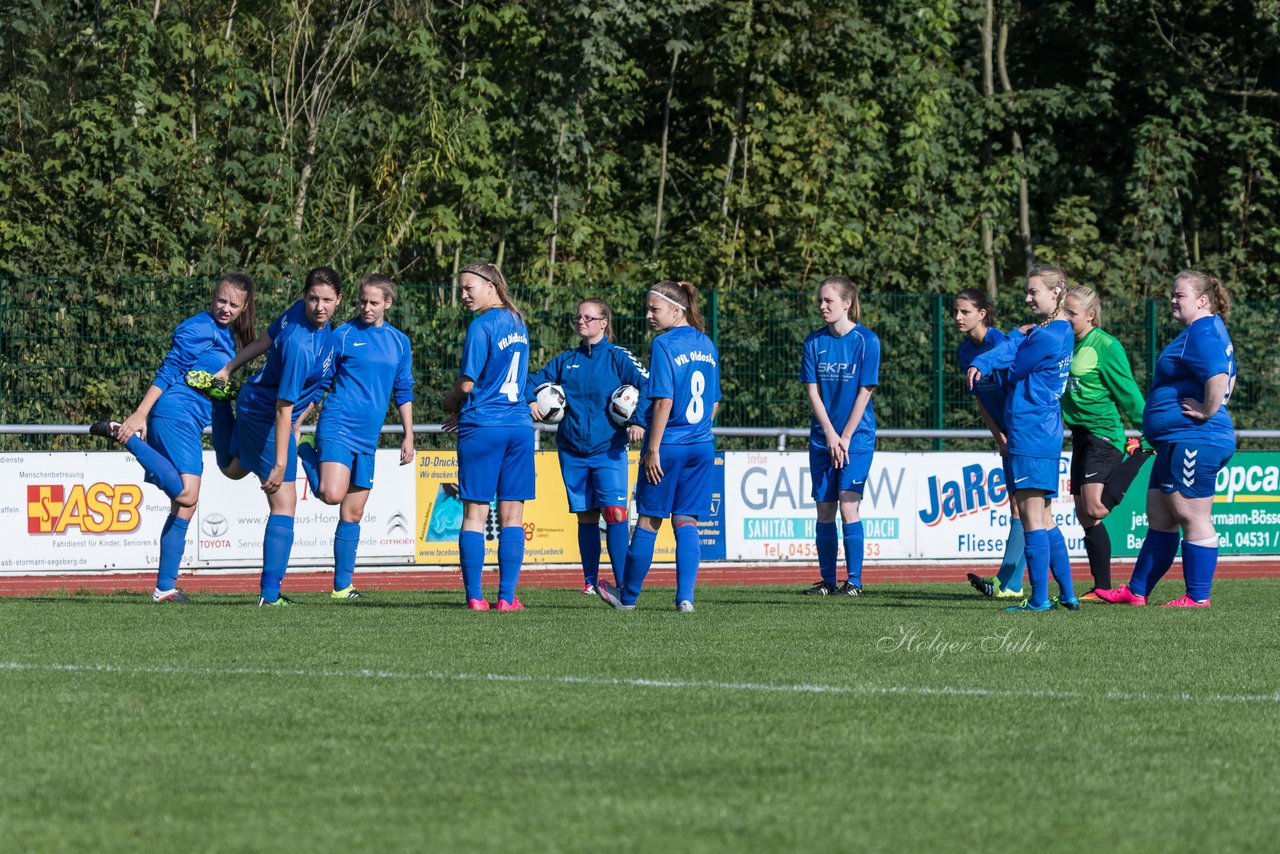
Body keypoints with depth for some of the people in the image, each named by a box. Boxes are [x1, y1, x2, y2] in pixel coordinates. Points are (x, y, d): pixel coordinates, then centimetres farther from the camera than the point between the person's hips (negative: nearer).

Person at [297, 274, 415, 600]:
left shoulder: (399, 342, 12)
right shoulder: (342, 335, -1)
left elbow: (403, 392, 19)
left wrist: (408, 436, 14)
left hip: (367, 438, 5)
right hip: (337, 426, -5)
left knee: (352, 515, 6)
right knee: (332, 494, -23)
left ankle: (342, 586, 11)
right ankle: (307, 453, 7)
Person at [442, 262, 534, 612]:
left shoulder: (482, 327, -11)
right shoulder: (518, 323, 11)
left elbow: (467, 384, -10)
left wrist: (451, 400, 11)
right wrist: (464, 409, 16)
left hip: (482, 427, -5)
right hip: (519, 425, 6)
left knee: (474, 514, 1)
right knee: (512, 515, 4)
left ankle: (475, 596, -3)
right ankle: (507, 596, 0)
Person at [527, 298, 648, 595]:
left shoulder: (617, 357, -1)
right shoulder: (566, 360, 12)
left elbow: (647, 385, -10)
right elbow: (535, 380, 19)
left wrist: (638, 421, -22)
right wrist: (531, 400, -3)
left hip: (609, 449, -4)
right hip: (572, 451, 4)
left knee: (614, 512, -13)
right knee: (586, 516, 7)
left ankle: (622, 583, -13)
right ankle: (589, 581, 15)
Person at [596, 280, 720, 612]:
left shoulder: (665, 345, -12)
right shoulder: (707, 345, 9)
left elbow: (664, 400, -17)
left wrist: (653, 449, -15)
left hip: (668, 446, -6)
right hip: (702, 446, 6)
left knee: (647, 521, 6)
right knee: (686, 522, 7)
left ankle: (628, 595, 18)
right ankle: (685, 596, -3)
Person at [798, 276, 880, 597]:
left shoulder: (865, 340, -7)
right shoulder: (814, 342, 4)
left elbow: (864, 392, -8)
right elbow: (812, 391, 2)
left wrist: (845, 438, -10)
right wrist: (830, 435, -9)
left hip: (856, 437, -4)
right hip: (822, 437, 4)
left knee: (848, 506, -12)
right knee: (825, 510, 4)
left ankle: (854, 580, -7)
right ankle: (828, 581, 11)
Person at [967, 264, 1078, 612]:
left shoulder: (1047, 338, -16)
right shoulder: (1060, 333, 13)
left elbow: (1013, 371, -5)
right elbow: (1007, 351, 3)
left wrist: (1018, 337, 12)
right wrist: (981, 364, -14)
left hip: (1030, 436, -10)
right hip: (1047, 435, 10)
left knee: (1031, 516, -8)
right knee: (1044, 519, 14)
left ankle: (1039, 598, -9)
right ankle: (1067, 594, 15)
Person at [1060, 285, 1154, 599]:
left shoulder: (1106, 347, -12)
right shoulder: (1067, 345, 11)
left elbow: (1128, 394, -11)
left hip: (1104, 434, -8)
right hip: (1081, 435, 8)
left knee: (1095, 509, -20)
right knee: (1085, 515, 6)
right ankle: (1102, 588, 11)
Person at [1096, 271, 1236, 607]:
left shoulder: (1203, 331, -15)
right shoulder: (1212, 329, 19)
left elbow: (1218, 377, -30)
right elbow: (1229, 376, 31)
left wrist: (1207, 412, -19)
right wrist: (1215, 407, 21)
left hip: (1192, 441, -12)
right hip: (1178, 442, 12)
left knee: (1194, 519, -6)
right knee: (1159, 518, 15)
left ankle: (1198, 596, -2)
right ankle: (1137, 592, 20)